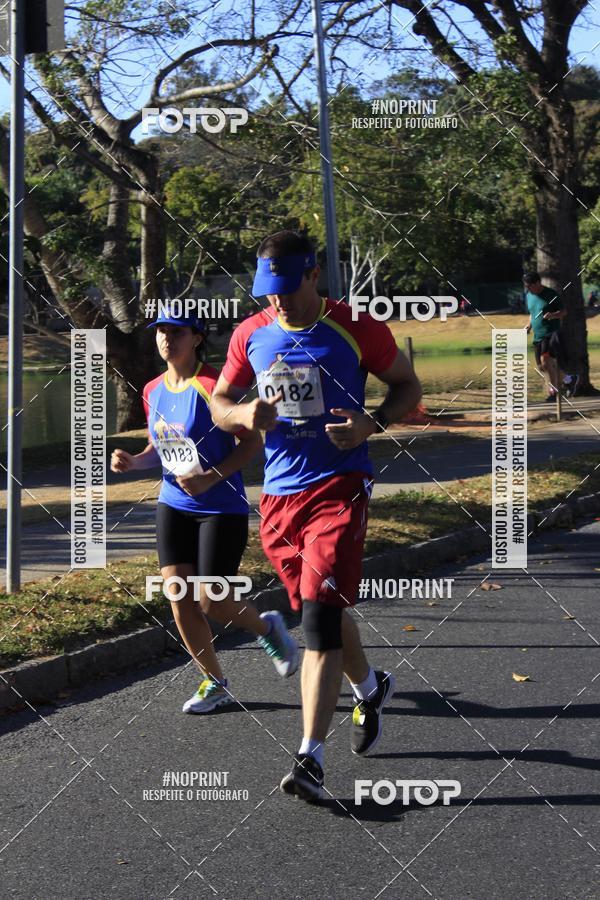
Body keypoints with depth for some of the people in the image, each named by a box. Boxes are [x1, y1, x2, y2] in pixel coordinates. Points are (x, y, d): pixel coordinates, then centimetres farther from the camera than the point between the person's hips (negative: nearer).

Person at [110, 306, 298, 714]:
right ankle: (215, 684, 16)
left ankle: (268, 627, 27)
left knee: (211, 603, -7)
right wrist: (134, 461, -2)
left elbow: (253, 442, -14)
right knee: (178, 596, -1)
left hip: (222, 508, -6)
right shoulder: (153, 391, 5)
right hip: (174, 505, 6)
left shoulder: (212, 386, -16)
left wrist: (211, 477, -24)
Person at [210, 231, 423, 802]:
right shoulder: (251, 335, 6)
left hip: (339, 486, -5)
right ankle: (371, 689, 45)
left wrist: (372, 423, -15)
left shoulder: (355, 329, -5)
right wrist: (245, 413, -9)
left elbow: (408, 385, 5)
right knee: (318, 611, 16)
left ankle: (310, 758, -16)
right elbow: (218, 404, 15)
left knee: (320, 614, -16)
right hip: (278, 493, 5)